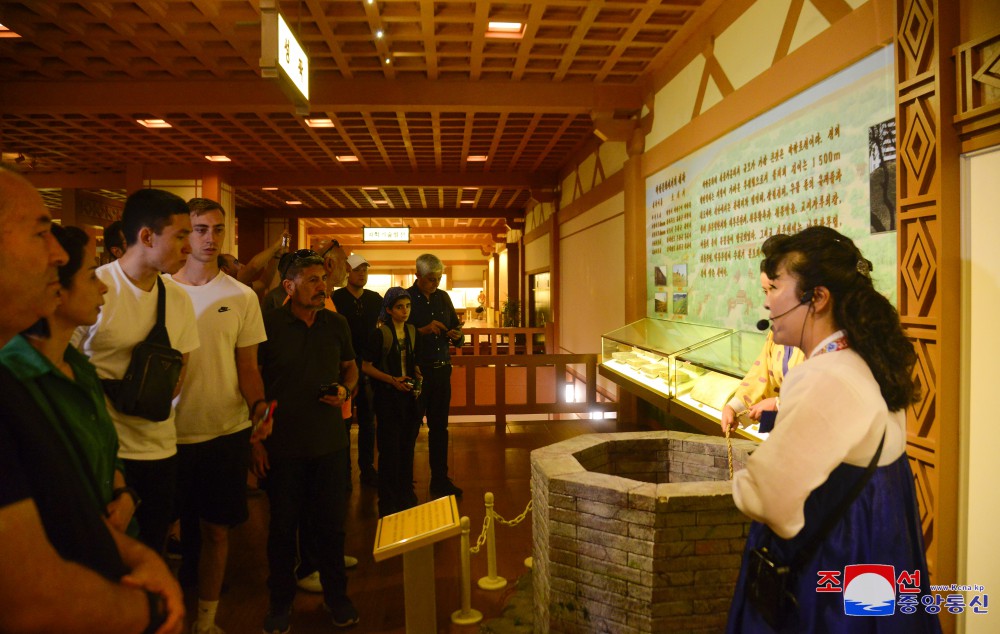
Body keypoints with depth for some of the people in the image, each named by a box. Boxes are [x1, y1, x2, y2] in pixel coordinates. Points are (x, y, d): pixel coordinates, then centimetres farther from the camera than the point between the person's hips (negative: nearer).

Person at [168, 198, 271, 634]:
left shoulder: (242, 297, 2)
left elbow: (247, 366, 3)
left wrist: (258, 407, -16)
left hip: (224, 430, 1)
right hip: (168, 431, -1)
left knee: (215, 528, 10)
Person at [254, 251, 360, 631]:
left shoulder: (336, 325, 4)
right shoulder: (267, 325, -9)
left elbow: (350, 368, 18)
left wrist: (345, 390, -5)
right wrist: (255, 440, -7)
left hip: (330, 442, 3)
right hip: (282, 446, -3)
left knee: (330, 521, 12)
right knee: (283, 524, 11)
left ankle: (336, 595, 30)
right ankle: (281, 602, 30)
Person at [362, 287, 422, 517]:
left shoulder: (412, 331, 8)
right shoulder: (379, 333, -8)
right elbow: (366, 366, -8)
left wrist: (417, 377, 1)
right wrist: (392, 380, -16)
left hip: (409, 395, 5)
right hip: (388, 395, -5)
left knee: (408, 445, 11)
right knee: (390, 448, 0)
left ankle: (406, 493, 27)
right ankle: (388, 501, 14)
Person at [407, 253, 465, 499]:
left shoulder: (443, 297, 10)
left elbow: (455, 327, 16)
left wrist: (457, 336, -6)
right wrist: (424, 330, -22)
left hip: (442, 370, 5)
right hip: (417, 370, -5)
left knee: (439, 427, 11)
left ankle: (440, 480, 21)